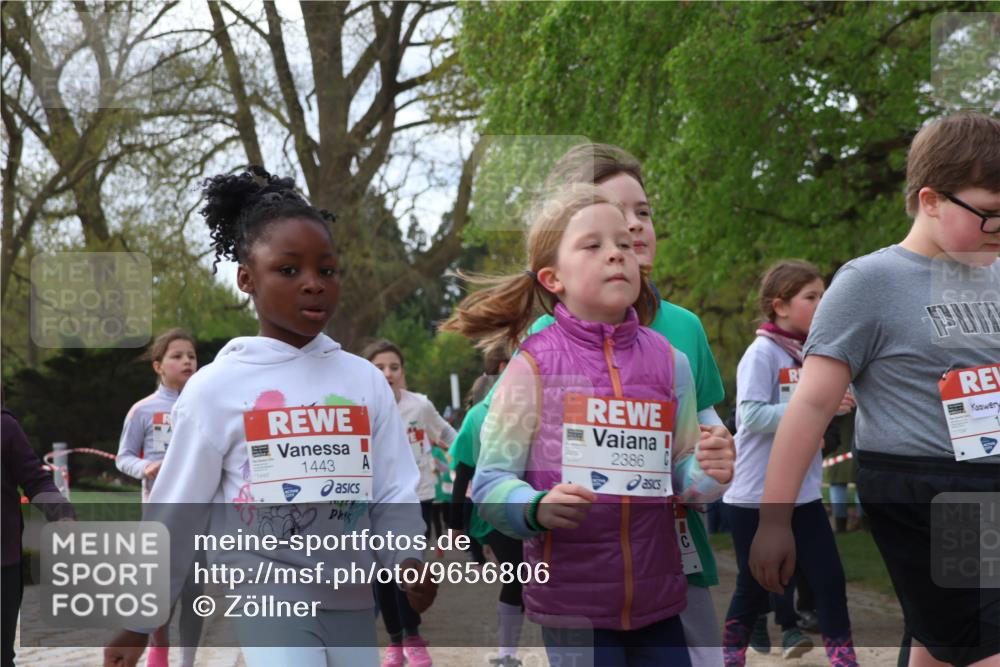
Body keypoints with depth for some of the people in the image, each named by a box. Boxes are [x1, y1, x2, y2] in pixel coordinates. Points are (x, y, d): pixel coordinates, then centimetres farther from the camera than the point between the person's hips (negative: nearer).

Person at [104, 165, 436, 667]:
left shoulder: (366, 381, 4)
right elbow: (174, 511, 2)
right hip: (268, 595, -4)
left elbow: (394, 494, 5)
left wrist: (408, 560, -15)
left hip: (352, 600, 4)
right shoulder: (216, 387, -4)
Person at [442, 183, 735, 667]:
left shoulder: (669, 362, 5)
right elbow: (490, 480, -4)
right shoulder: (533, 365, -5)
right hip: (571, 601, -3)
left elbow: (681, 474, 12)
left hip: (658, 595, 4)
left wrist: (709, 474, -9)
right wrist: (537, 508, -23)